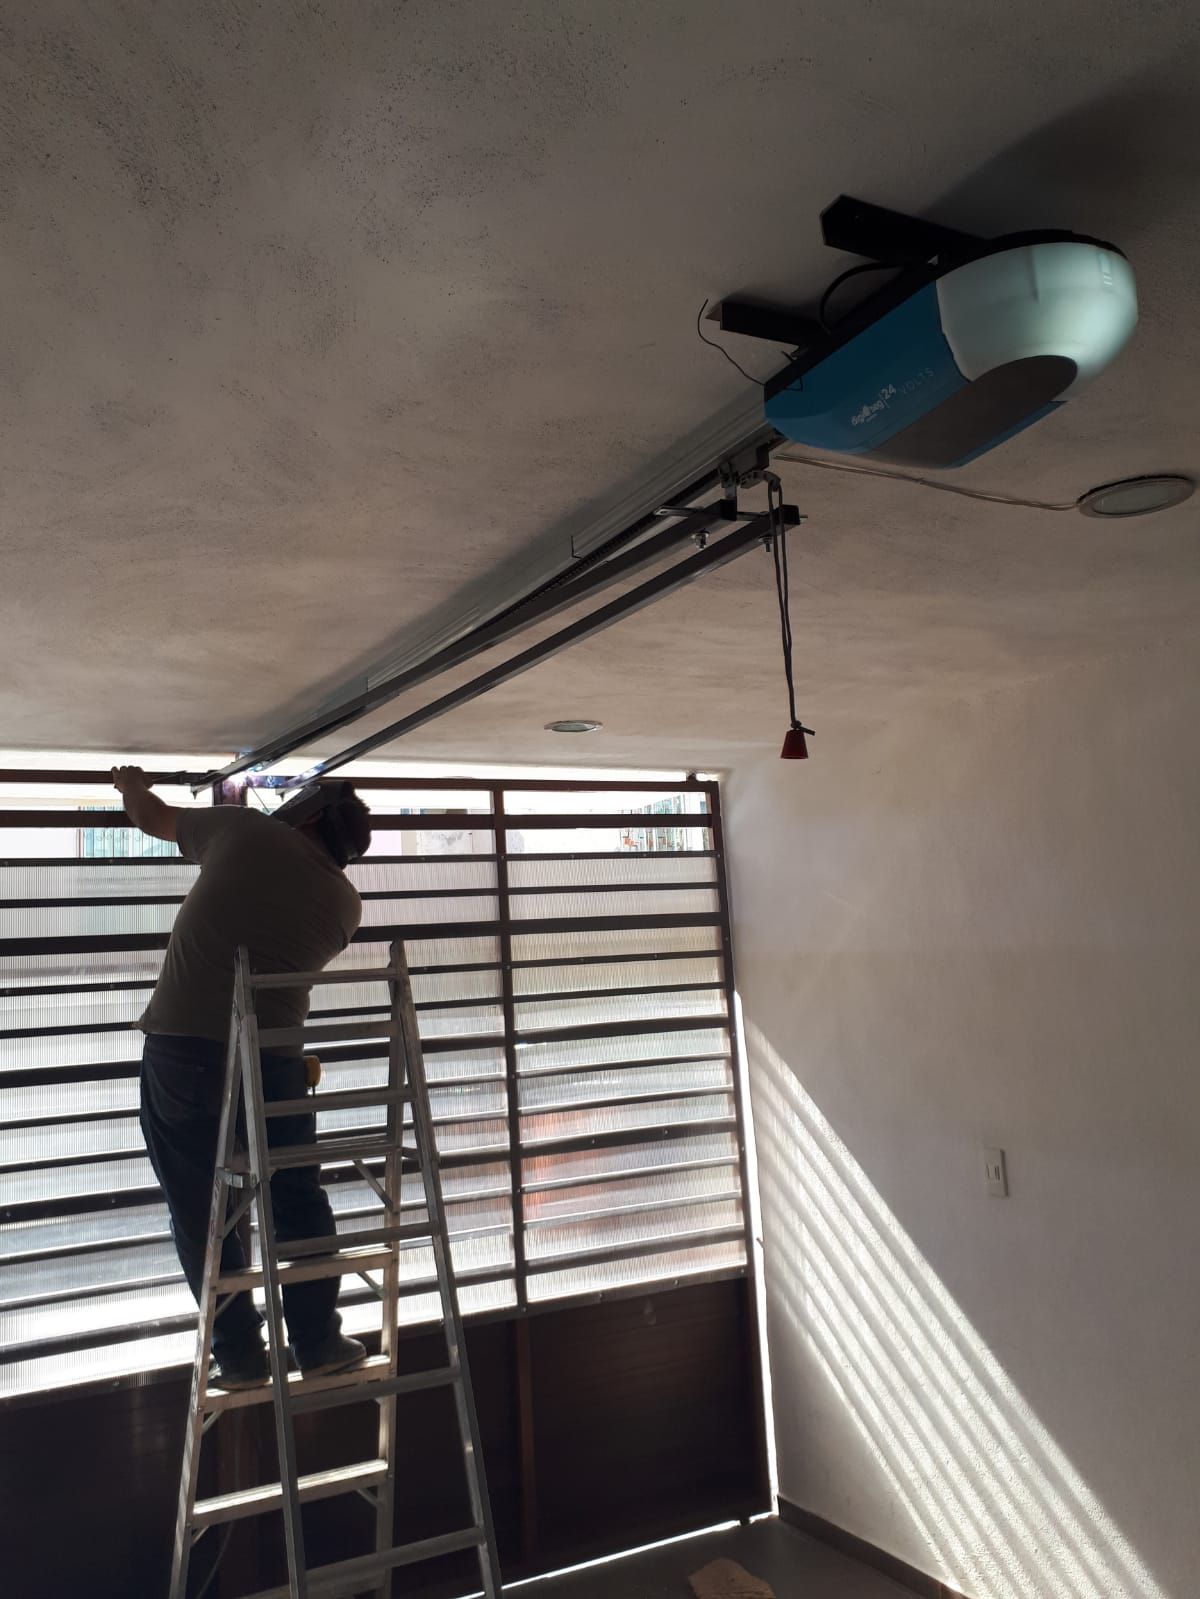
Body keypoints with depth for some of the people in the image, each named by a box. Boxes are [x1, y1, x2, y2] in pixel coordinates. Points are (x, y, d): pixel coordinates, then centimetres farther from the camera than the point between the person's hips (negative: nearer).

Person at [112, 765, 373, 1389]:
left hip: (181, 1048, -1)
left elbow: (153, 818, 14)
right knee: (299, 1199, 18)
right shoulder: (345, 902, 7)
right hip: (273, 1059, 2)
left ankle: (240, 1355, 17)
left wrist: (131, 785, 39)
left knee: (199, 1210, 11)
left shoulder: (245, 830, 0)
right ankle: (317, 1341, 23)